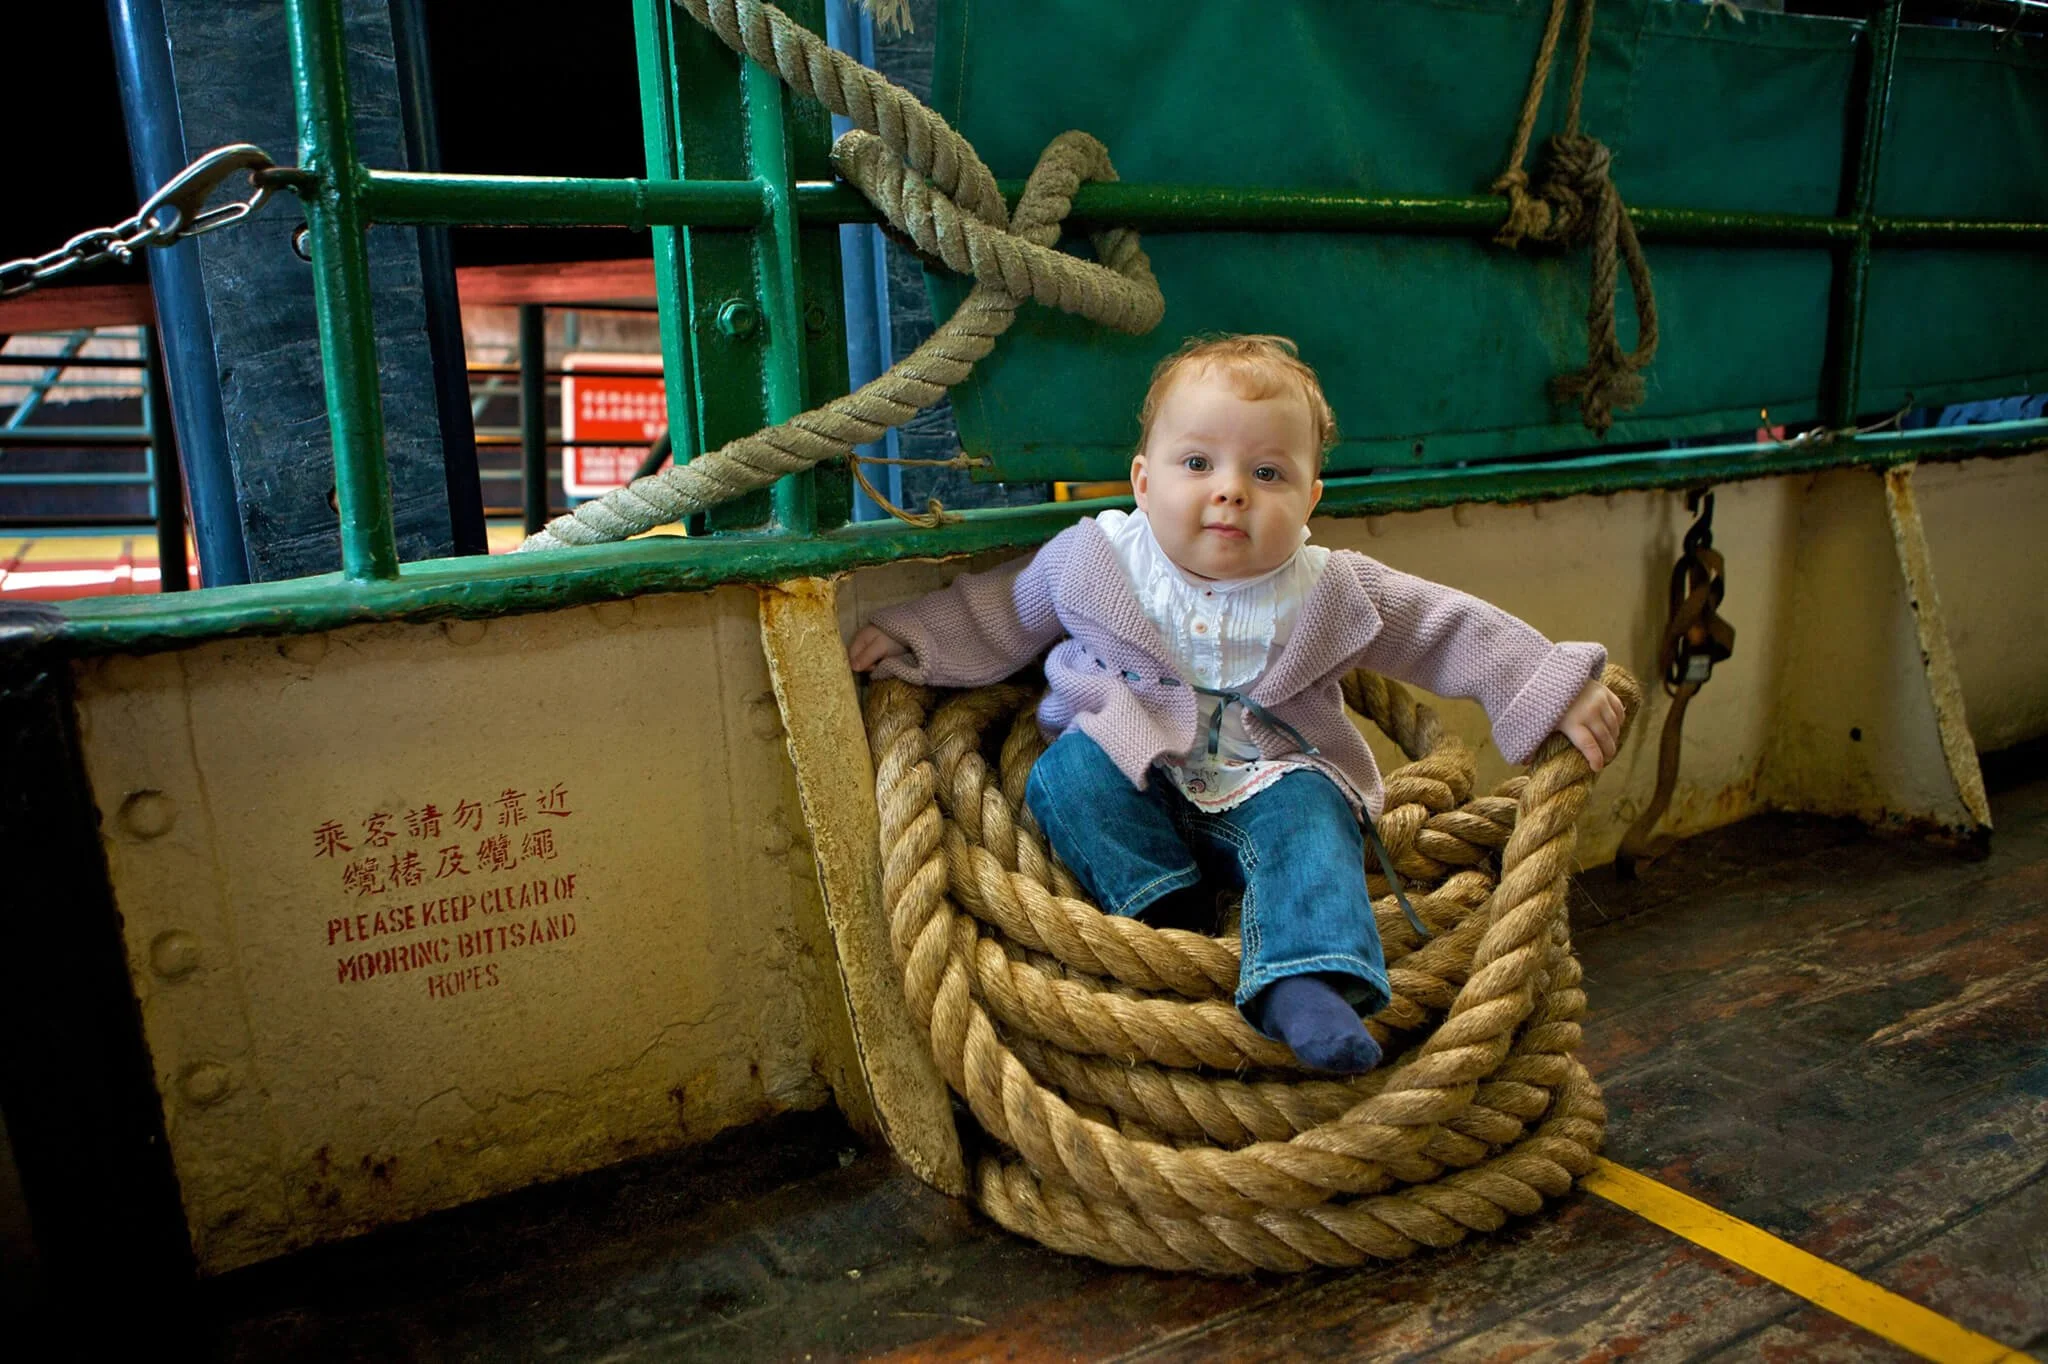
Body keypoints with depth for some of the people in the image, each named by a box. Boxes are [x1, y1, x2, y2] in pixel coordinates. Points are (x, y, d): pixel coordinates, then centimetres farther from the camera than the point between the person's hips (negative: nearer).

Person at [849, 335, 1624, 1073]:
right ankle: (1163, 908, -26)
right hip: (1127, 774, 1)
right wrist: (910, 639, 1)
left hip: (1267, 783, 0)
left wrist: (1555, 688, -2)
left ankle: (1304, 982, -42)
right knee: (1067, 771, -27)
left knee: (1307, 819, -30)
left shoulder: (1332, 592, -4)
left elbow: (1453, 630, 3)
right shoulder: (1097, 558, -5)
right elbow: (999, 613, 9)